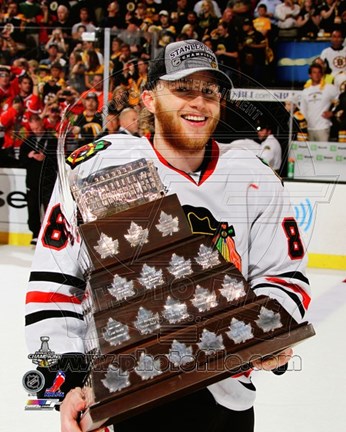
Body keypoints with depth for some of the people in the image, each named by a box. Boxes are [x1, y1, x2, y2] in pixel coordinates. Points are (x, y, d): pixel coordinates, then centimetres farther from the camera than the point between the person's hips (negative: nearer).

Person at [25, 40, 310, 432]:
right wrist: (70, 381, -17)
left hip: (226, 399, 4)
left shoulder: (257, 181, 3)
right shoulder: (99, 167, -7)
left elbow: (284, 274, 7)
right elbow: (53, 281, -9)